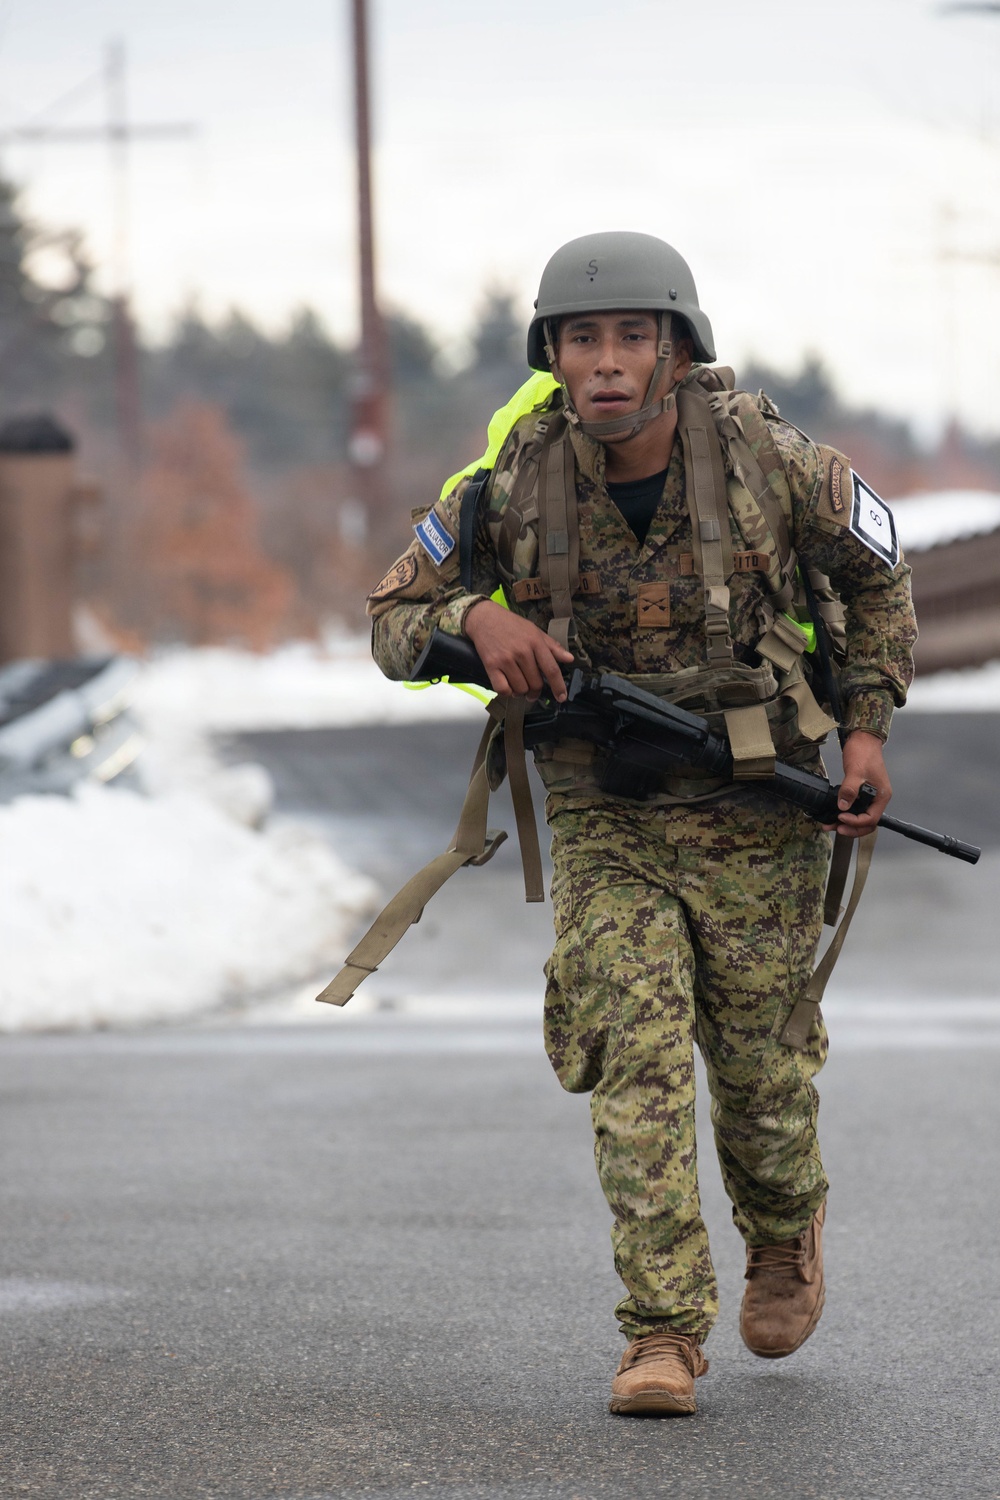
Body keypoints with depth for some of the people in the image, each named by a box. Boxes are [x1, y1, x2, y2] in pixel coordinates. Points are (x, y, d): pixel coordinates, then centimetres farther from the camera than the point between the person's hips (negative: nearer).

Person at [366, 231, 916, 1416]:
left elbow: (875, 568, 4)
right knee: (638, 1059, -15)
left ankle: (786, 1230, 44)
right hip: (605, 821, 0)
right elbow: (396, 623, -3)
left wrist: (868, 726, -3)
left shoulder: (769, 462, -16)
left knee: (756, 1063, 11)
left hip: (757, 815, 0)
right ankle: (663, 1337, -10)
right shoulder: (514, 483, -13)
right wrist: (479, 616, -24)